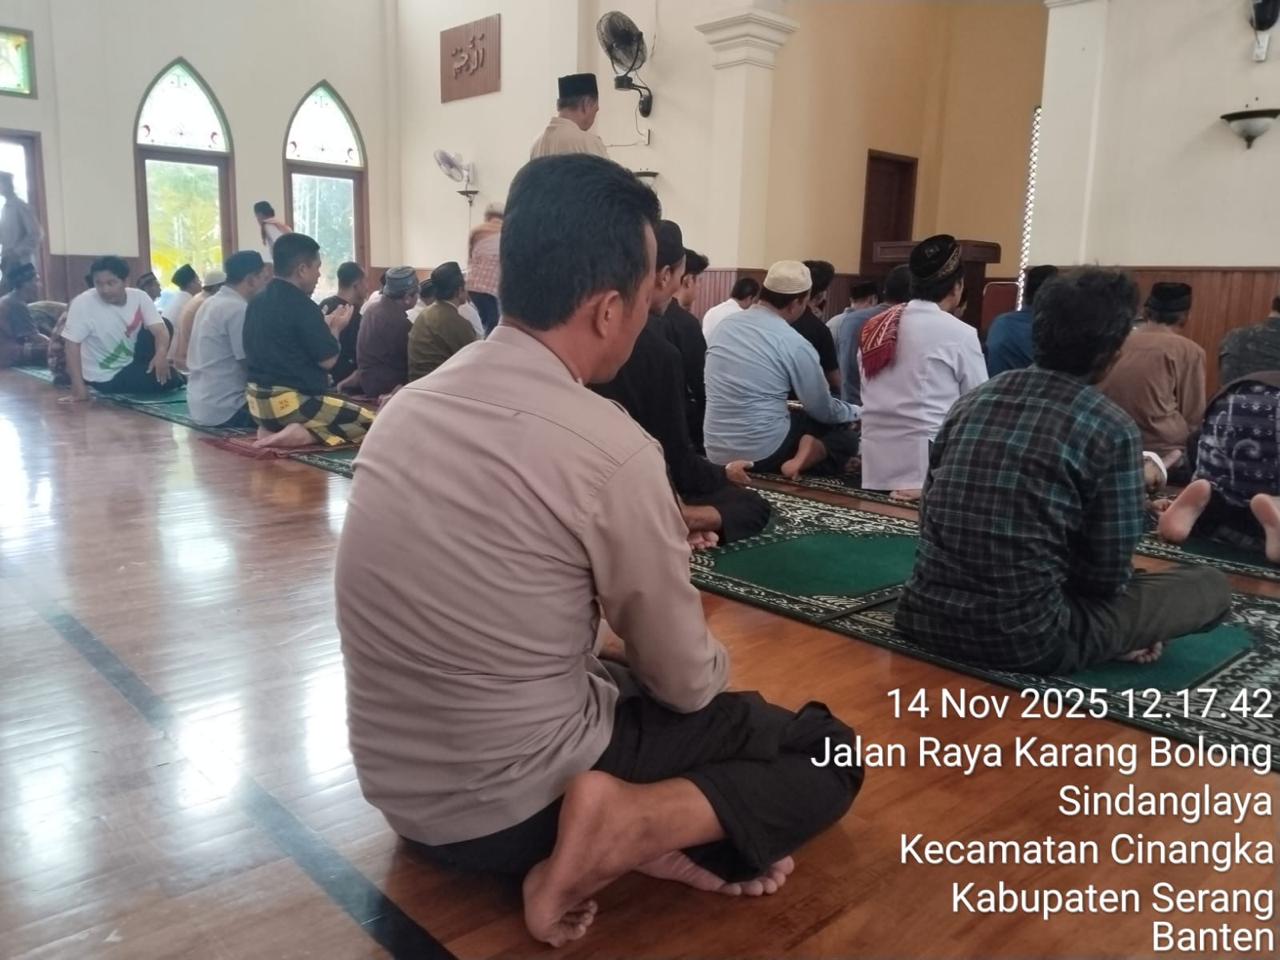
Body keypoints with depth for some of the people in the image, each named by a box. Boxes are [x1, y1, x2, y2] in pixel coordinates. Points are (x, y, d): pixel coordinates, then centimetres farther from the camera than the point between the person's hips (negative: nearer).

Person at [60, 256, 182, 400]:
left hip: (132, 361, 5)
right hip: (107, 377, -5)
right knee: (168, 380, -22)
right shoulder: (82, 303, -24)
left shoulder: (139, 297, -12)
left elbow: (160, 329, -19)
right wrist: (79, 387, -29)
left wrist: (161, 354, -42)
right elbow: (72, 344, -23)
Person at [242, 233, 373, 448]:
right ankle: (304, 434, -17)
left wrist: (325, 326, 19)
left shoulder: (258, 302, 9)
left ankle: (274, 428, 8)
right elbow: (328, 360, -11)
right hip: (290, 402, -8)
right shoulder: (302, 306, -16)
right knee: (370, 422, -1)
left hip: (258, 400, 9)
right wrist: (336, 329, 7)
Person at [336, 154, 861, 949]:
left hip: (396, 785, 7)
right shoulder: (610, 449, -24)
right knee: (832, 751, 7)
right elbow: (688, 684, -9)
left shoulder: (409, 404, -1)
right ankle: (629, 830, -13)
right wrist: (712, 664, 14)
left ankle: (636, 834, 1)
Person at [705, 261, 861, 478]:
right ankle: (806, 457, -14)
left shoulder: (723, 327, 6)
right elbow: (823, 410, 0)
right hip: (762, 451, -6)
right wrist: (856, 412, 21)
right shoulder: (794, 344, -12)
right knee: (845, 434, 12)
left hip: (717, 451, 6)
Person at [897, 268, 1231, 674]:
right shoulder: (1112, 429, -9)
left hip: (928, 618, 6)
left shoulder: (972, 400, 5)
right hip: (1024, 639, -5)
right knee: (1211, 584, 13)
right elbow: (1109, 574, -6)